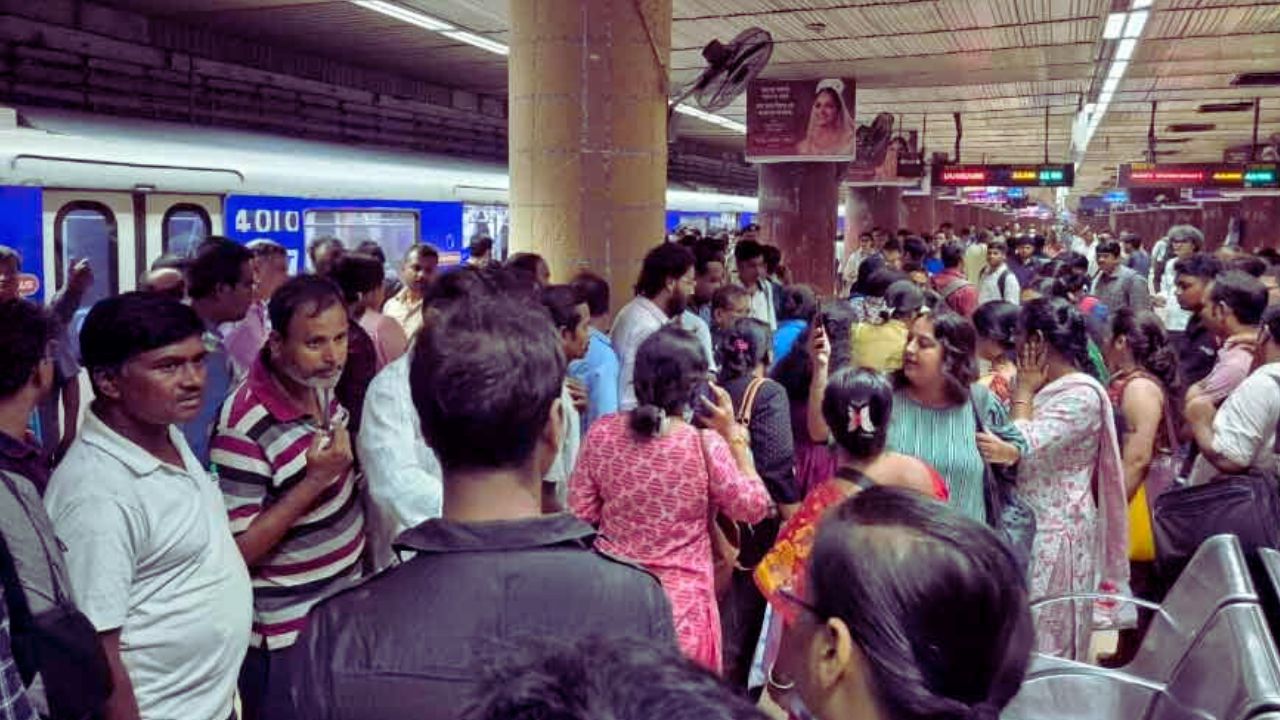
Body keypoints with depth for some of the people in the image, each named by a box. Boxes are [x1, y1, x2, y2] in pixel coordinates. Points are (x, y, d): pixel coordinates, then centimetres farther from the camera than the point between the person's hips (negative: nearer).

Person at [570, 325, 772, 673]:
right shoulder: (705, 445, -18)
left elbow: (581, 515, 0)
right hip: (680, 601, -3)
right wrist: (733, 434, -3)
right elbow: (754, 508, -5)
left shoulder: (602, 433, -8)